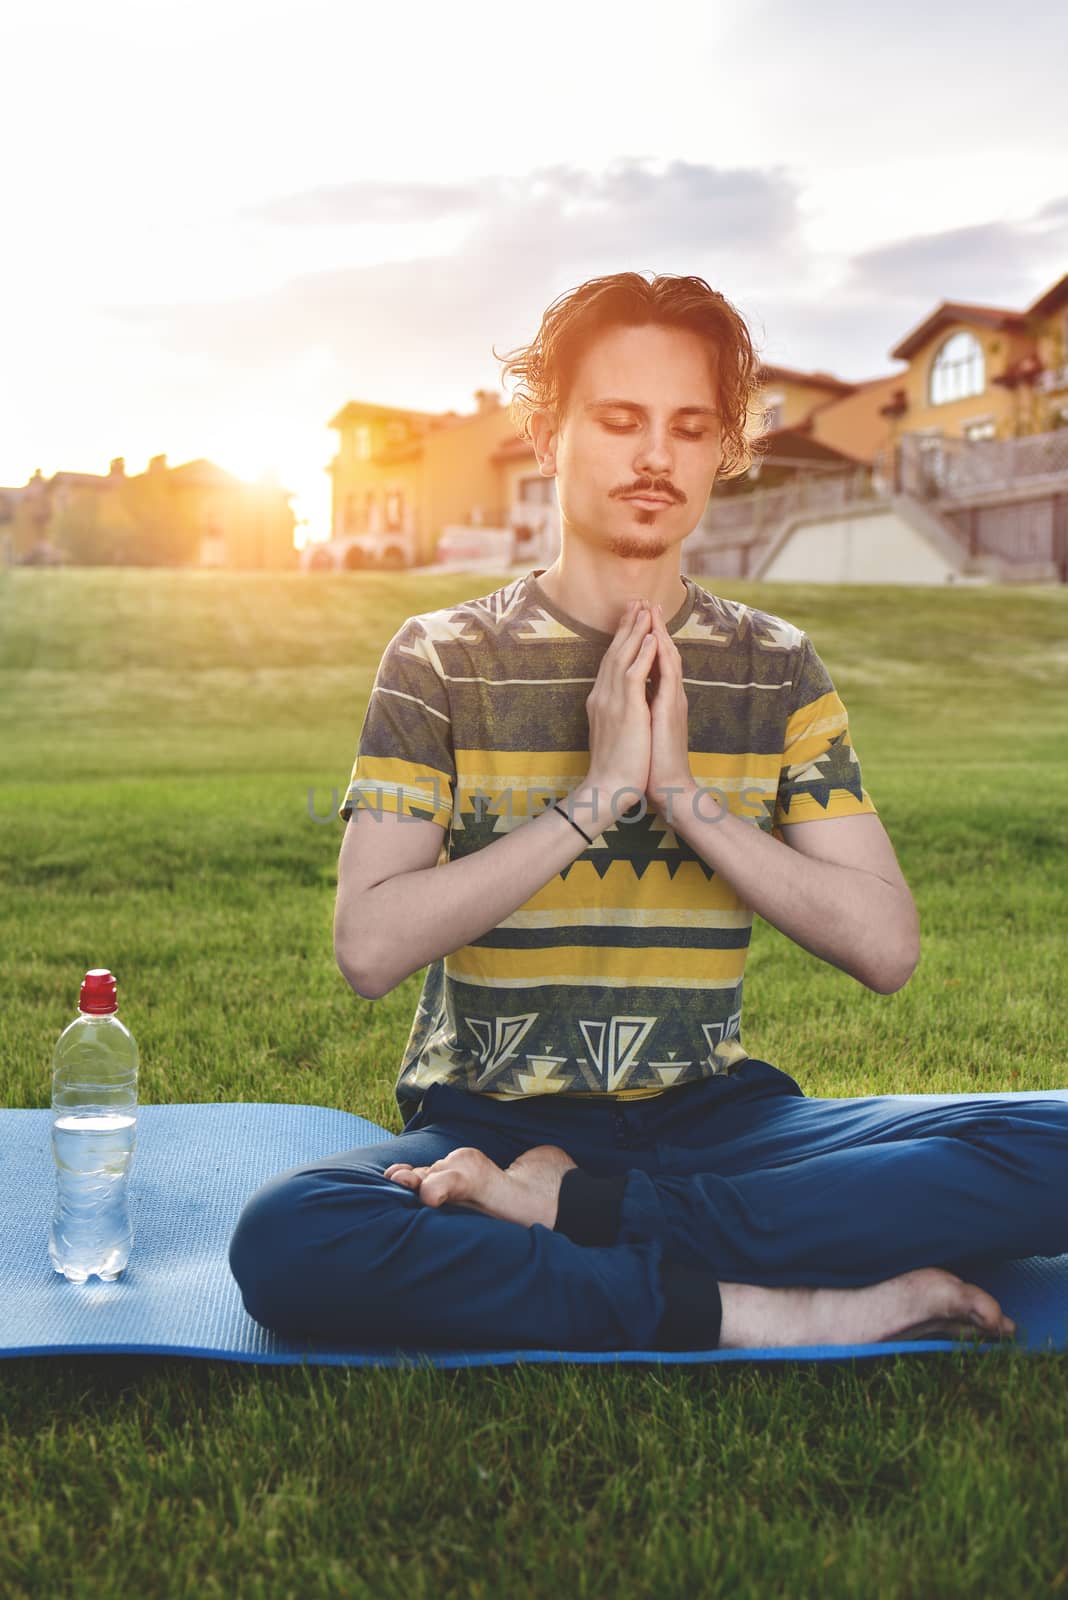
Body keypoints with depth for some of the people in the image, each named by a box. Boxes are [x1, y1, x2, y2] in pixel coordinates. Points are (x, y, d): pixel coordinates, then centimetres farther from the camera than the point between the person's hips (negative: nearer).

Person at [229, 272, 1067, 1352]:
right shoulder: (443, 659, 0)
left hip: (713, 1116, 2)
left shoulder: (773, 666, 6)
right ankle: (760, 1315, -25)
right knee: (287, 1240, -34)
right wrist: (594, 796, -16)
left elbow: (886, 947, -3)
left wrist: (687, 795, -13)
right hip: (488, 1122, -2)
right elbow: (368, 949, -12)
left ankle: (566, 1209, -22)